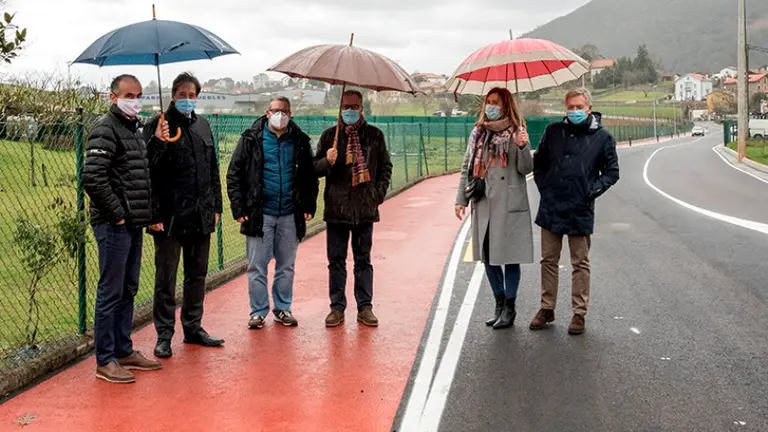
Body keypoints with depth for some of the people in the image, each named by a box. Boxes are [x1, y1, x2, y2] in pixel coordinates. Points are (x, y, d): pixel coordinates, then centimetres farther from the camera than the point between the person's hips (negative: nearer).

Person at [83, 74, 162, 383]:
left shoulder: (134, 130, 16)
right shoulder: (106, 129, -12)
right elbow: (92, 178, -22)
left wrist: (144, 213, 12)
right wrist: (117, 213, -16)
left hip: (133, 224, 9)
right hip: (114, 225, -9)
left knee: (128, 290, 15)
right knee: (111, 292, -2)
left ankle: (124, 351, 26)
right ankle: (105, 361, 7)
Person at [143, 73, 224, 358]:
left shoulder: (203, 126, 13)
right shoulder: (158, 126, -6)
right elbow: (148, 172, -13)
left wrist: (215, 206, 14)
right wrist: (153, 214, -24)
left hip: (201, 216, 6)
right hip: (170, 217, -6)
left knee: (197, 275, 15)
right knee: (166, 278, 3)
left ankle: (193, 328, 27)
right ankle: (164, 335, 11)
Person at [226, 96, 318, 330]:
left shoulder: (300, 141, 7)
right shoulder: (252, 139, -1)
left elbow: (310, 176, 12)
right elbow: (234, 175, -1)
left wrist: (309, 206, 3)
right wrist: (239, 208, -8)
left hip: (290, 214, 2)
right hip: (259, 214, -2)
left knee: (286, 266, 11)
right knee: (257, 266, 3)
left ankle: (283, 309, 23)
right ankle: (258, 312, 14)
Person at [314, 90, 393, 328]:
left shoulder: (374, 135, 6)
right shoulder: (330, 135, 5)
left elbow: (385, 167, 14)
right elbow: (315, 168, 7)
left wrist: (379, 194, 3)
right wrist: (327, 161, -15)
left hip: (365, 209, 0)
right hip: (336, 208, 0)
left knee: (363, 260, 7)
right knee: (336, 260, 5)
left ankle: (365, 307, 14)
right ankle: (337, 308, 13)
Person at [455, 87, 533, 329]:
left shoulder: (515, 134, -2)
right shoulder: (478, 133, 11)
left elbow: (526, 169, -7)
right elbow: (467, 168, 14)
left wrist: (523, 147, -25)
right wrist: (461, 199, 9)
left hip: (509, 204, -5)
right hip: (483, 204, 5)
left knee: (510, 256, 0)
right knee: (487, 255, 11)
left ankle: (509, 307, 13)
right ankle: (500, 303, 25)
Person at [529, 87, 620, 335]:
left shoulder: (602, 137, -1)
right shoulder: (553, 131, 6)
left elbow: (612, 172, 4)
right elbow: (538, 162, 16)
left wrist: (592, 191, -7)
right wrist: (543, 187, 5)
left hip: (580, 211, -3)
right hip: (551, 208, 3)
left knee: (580, 264, 6)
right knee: (549, 260, 11)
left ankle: (579, 313, 14)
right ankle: (547, 308, 22)